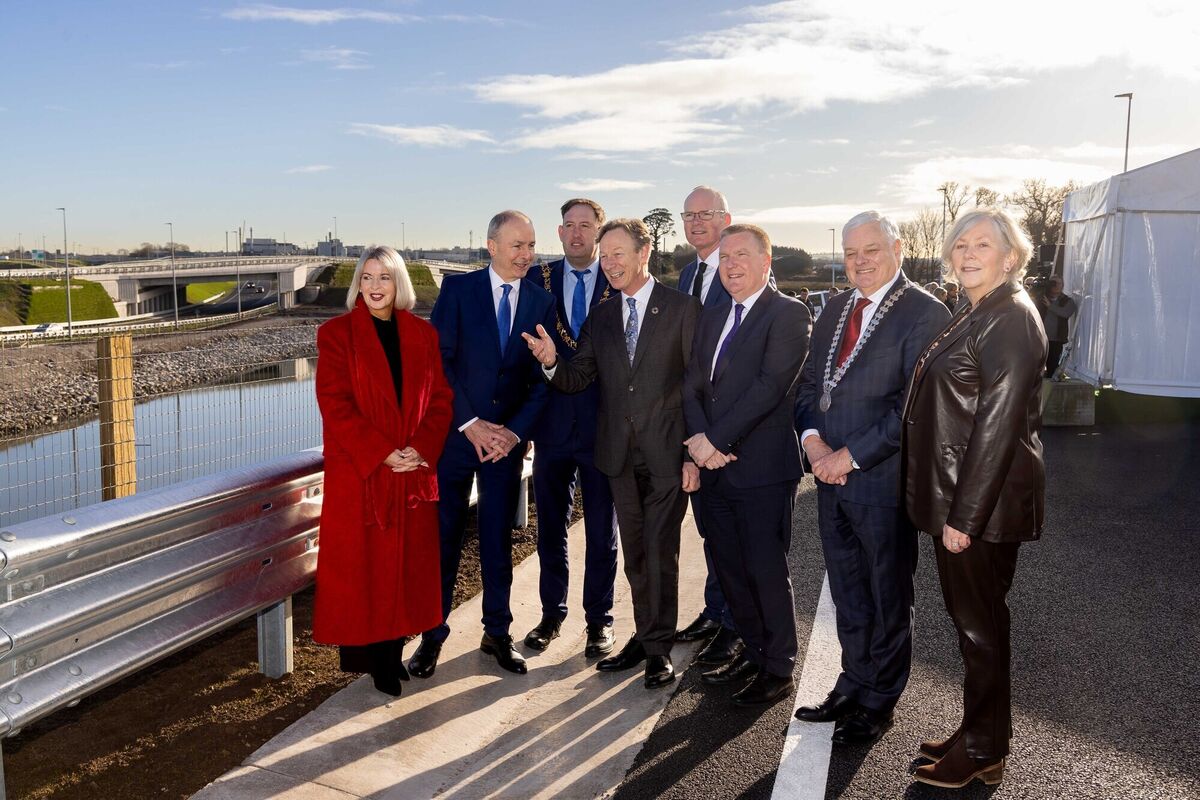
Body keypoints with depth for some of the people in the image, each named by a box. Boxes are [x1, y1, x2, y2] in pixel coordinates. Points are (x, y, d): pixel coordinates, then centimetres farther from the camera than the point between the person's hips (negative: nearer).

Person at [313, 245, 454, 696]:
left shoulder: (422, 334, 8)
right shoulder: (336, 334, -1)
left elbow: (440, 399, 5)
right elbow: (335, 405, -9)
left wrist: (421, 449, -10)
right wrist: (383, 453, -16)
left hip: (415, 470, 4)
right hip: (358, 472, -3)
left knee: (407, 563, 8)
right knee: (360, 565, 1)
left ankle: (394, 650, 20)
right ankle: (368, 655, 14)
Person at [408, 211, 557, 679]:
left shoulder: (542, 302, 4)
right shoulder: (458, 289, -3)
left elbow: (542, 378, 2)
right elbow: (438, 360, -8)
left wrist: (516, 430, -10)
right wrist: (471, 424, -13)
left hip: (507, 437, 2)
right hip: (454, 434, -2)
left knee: (499, 540, 9)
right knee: (443, 537, 5)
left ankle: (497, 632, 23)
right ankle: (433, 633, 19)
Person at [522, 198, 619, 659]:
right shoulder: (538, 280, 4)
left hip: (603, 426, -2)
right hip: (552, 425, 2)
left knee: (602, 531, 8)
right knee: (550, 527, 13)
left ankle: (599, 619, 23)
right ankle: (552, 614, 29)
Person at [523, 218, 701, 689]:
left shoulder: (683, 309, -5)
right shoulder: (600, 318, 9)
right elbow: (577, 380, 5)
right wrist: (552, 362, -18)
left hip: (667, 453, -5)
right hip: (620, 455, 5)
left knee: (659, 553, -1)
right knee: (635, 554, 15)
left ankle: (659, 647, 14)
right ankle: (644, 636, 30)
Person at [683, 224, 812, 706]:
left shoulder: (789, 314, -7)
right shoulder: (712, 319, 16)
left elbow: (770, 385, -17)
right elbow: (692, 385, 9)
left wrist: (716, 440, -17)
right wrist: (699, 438, -9)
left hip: (762, 468, -7)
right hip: (715, 467, 7)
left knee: (767, 570, 2)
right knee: (729, 569, 14)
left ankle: (779, 671, 18)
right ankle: (754, 652, 32)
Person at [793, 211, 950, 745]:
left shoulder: (924, 314, -11)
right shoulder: (835, 309, 12)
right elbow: (808, 383, 12)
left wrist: (851, 455, -17)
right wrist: (812, 437, -6)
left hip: (884, 480, -6)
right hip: (832, 476, 7)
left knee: (888, 598, 10)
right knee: (848, 595, 18)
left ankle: (879, 701, 26)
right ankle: (853, 684, 35)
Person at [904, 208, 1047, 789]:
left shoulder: (1010, 316, -16)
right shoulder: (972, 315, 14)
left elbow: (999, 422, -21)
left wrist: (964, 514, -21)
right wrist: (952, 507, 13)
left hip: (983, 500, -9)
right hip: (958, 495, 9)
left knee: (980, 622, 4)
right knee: (970, 616, 18)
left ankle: (983, 753, 20)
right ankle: (975, 733, 33)